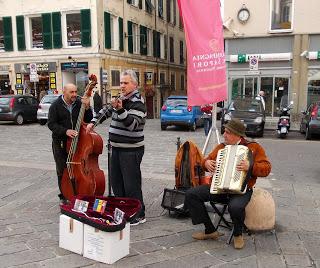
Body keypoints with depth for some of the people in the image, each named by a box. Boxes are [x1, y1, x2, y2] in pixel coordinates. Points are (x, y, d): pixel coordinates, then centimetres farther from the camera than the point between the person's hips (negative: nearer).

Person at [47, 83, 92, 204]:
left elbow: (88, 119, -1)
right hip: (60, 143, -1)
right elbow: (51, 124, -9)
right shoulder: (56, 106, -7)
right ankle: (64, 197, 22)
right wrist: (65, 131, -23)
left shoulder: (79, 102, -2)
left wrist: (87, 107, -19)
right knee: (62, 171, 8)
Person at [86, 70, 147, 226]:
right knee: (115, 181, 16)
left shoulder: (137, 102, -12)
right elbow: (106, 111, 28)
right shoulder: (121, 98, 13)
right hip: (117, 148, 9)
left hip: (131, 150, -9)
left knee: (131, 184, -5)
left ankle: (139, 215, 9)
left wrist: (120, 109, -35)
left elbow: (132, 124, -25)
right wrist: (93, 122, 18)